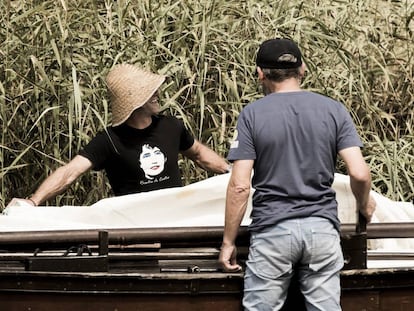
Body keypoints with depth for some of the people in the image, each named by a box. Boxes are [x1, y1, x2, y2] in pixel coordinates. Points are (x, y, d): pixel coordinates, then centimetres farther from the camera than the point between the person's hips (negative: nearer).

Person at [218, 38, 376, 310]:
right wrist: (365, 205, 16)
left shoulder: (252, 114, -3)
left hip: (272, 229, -2)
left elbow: (239, 186, -7)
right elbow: (360, 173, -5)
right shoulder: (334, 110, 2)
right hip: (322, 227, 2)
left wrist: (228, 242, 0)